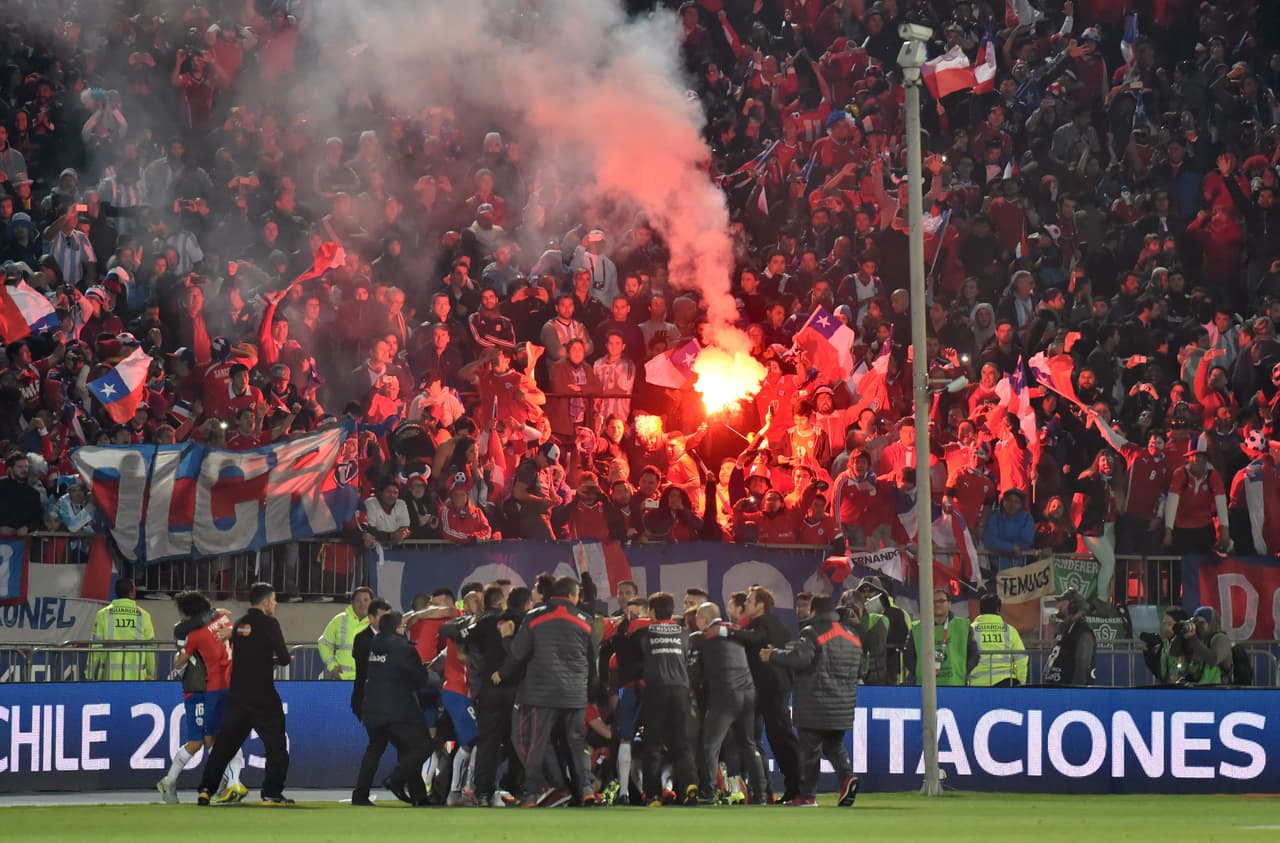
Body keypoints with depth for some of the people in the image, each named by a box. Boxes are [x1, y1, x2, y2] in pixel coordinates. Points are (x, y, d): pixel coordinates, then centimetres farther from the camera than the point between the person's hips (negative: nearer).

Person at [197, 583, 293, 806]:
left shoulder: (239, 625, 11)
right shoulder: (268, 623, -9)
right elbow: (284, 657, -13)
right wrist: (285, 659, 10)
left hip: (238, 695, 6)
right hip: (263, 695, -6)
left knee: (225, 743, 11)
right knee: (276, 744, 3)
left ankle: (206, 789, 7)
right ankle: (272, 793, -2)